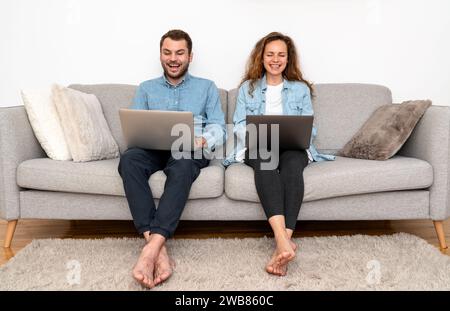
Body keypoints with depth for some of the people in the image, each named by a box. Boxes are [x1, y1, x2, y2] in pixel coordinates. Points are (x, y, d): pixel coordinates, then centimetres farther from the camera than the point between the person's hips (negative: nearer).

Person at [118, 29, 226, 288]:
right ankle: (160, 251, -43)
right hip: (153, 150, 2)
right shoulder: (146, 88, 23)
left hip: (191, 151, -1)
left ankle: (152, 248, -48)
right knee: (129, 159, -34)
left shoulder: (207, 87, 18)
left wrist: (203, 140, -17)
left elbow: (218, 128, 7)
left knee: (182, 163, -40)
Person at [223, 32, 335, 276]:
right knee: (265, 159, -39)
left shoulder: (301, 88, 21)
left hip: (293, 147, 1)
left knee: (291, 164, -38)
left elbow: (310, 128, 13)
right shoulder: (248, 87, 21)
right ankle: (283, 240, -54)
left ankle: (282, 241, -48)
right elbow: (239, 125, 10)